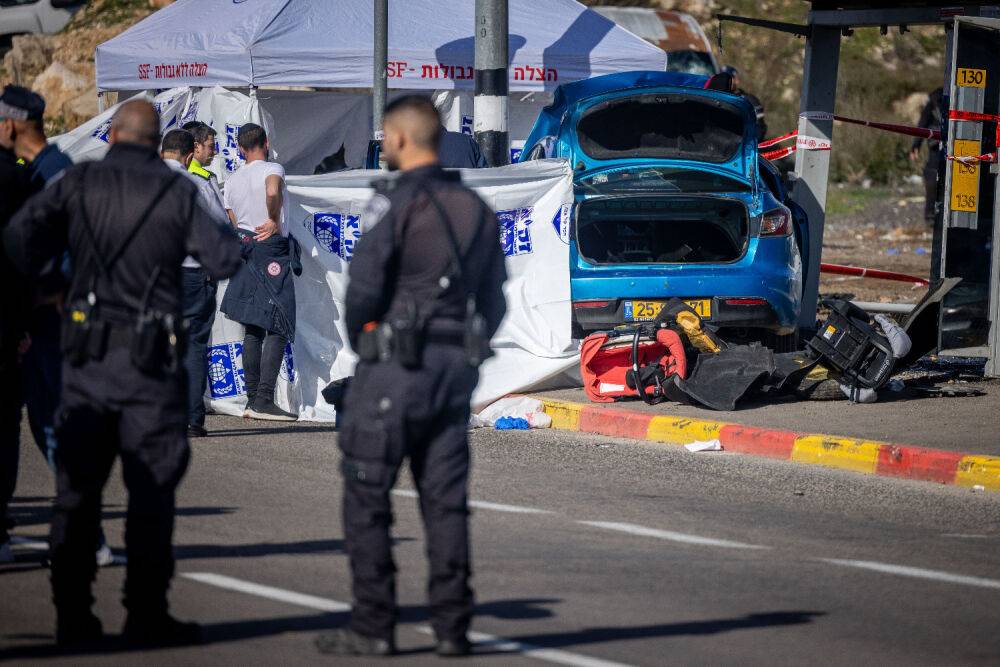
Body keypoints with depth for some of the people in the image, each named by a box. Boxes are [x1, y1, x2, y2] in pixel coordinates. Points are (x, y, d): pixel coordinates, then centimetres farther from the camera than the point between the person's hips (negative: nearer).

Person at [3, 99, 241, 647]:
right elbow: (224, 262, -2)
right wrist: (228, 235, 20)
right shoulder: (177, 192, -2)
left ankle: (72, 615, 9)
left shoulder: (79, 183, 1)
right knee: (151, 492, 3)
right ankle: (146, 615, 1)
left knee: (77, 490, 9)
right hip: (150, 358, -2)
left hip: (86, 355, 2)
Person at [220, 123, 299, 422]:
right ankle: (264, 400, -16)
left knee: (253, 329, 11)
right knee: (278, 329, -7)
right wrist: (275, 222, -15)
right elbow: (272, 192, -30)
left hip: (245, 252, 7)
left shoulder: (232, 181, 13)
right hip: (273, 253, -7)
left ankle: (252, 398, 11)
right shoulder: (273, 169, -8)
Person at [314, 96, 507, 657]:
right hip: (455, 370, 6)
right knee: (446, 501, 8)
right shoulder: (477, 210, 11)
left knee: (367, 500, 1)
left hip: (393, 364, -6)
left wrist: (357, 338, 1)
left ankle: (373, 626, -1)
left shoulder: (395, 204, -11)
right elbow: (494, 301, 14)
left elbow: (364, 287, -17)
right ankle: (453, 625, 4)